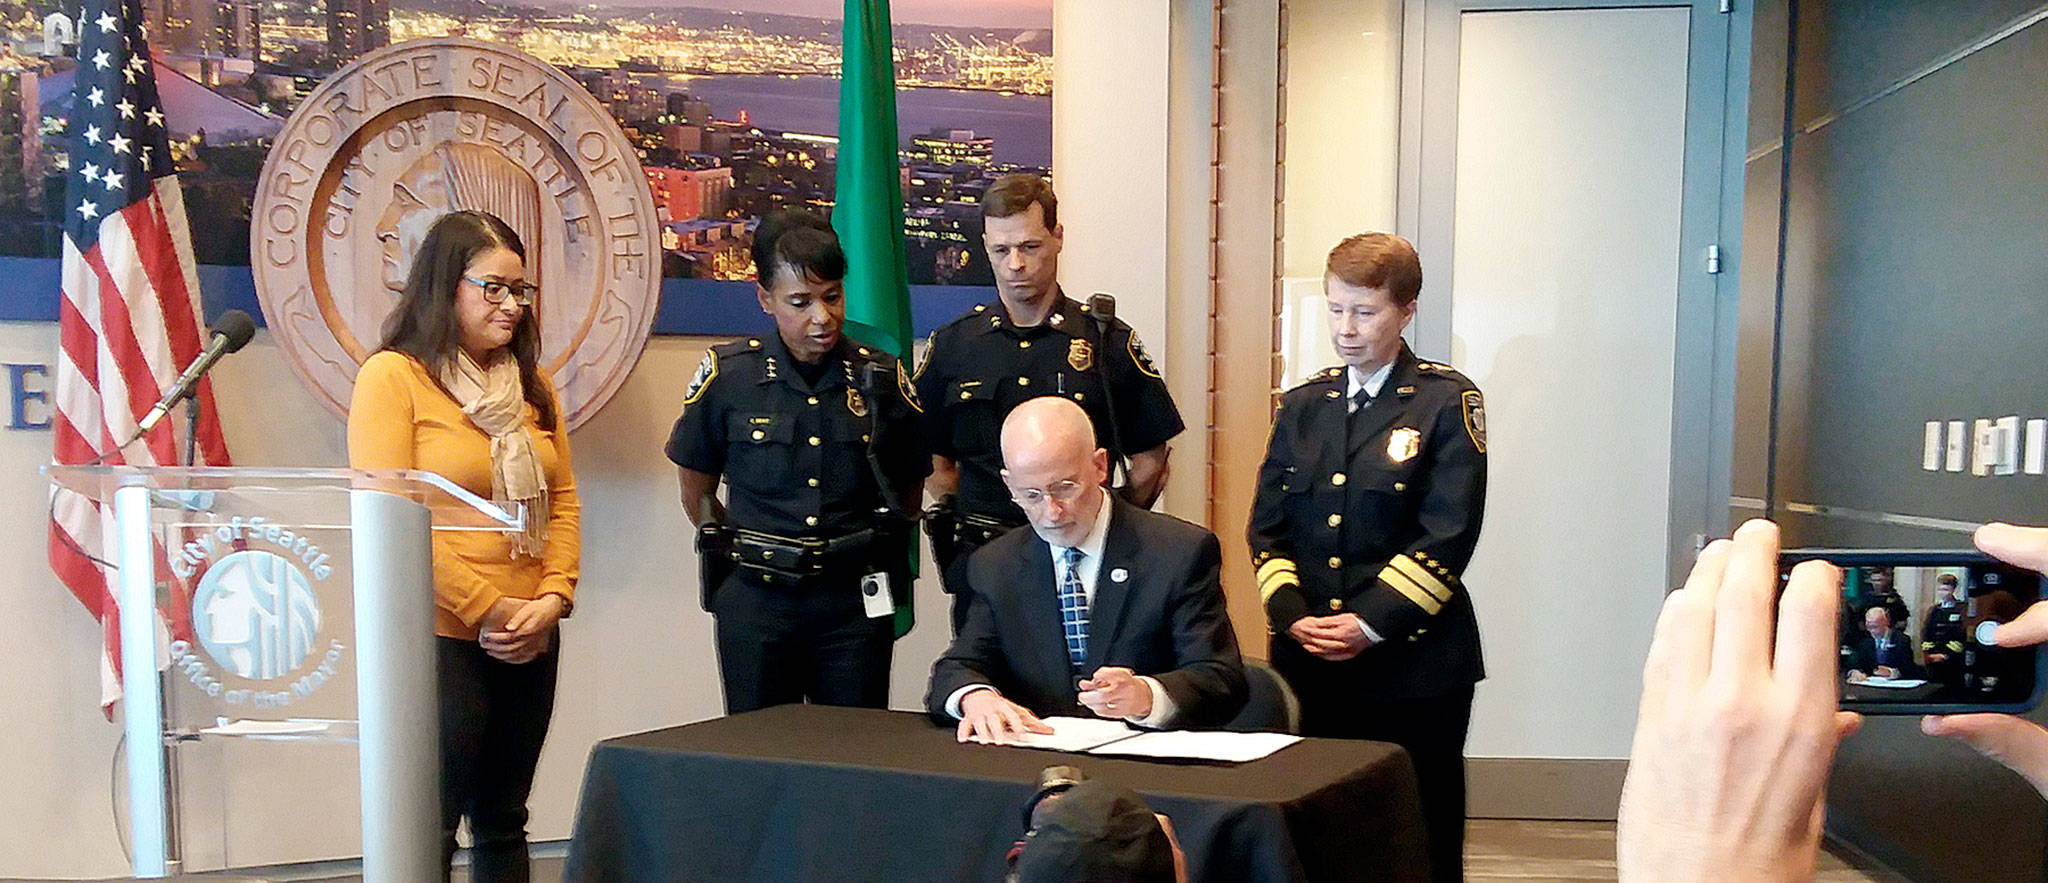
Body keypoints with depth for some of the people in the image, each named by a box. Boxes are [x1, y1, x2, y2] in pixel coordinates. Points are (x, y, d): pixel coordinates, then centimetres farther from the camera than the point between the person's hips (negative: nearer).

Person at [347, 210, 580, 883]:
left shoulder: (531, 384, 14)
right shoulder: (393, 375, -6)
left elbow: (562, 500, 12)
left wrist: (553, 598, -4)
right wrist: (489, 611, -14)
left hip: (530, 642, 6)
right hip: (440, 636, -6)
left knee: (503, 824, 13)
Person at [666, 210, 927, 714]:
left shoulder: (881, 379, 2)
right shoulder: (727, 377, -2)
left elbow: (910, 488, 14)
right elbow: (697, 493, 10)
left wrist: (877, 554, 7)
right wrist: (740, 552, 8)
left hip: (856, 601, 1)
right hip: (755, 602, -1)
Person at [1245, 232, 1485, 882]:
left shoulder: (1447, 402, -2)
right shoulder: (1302, 406, 12)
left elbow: (1448, 535, -9)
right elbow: (1267, 528, 9)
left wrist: (1370, 623, -15)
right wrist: (1292, 615, -7)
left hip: (1412, 665, -4)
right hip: (1307, 664, 4)